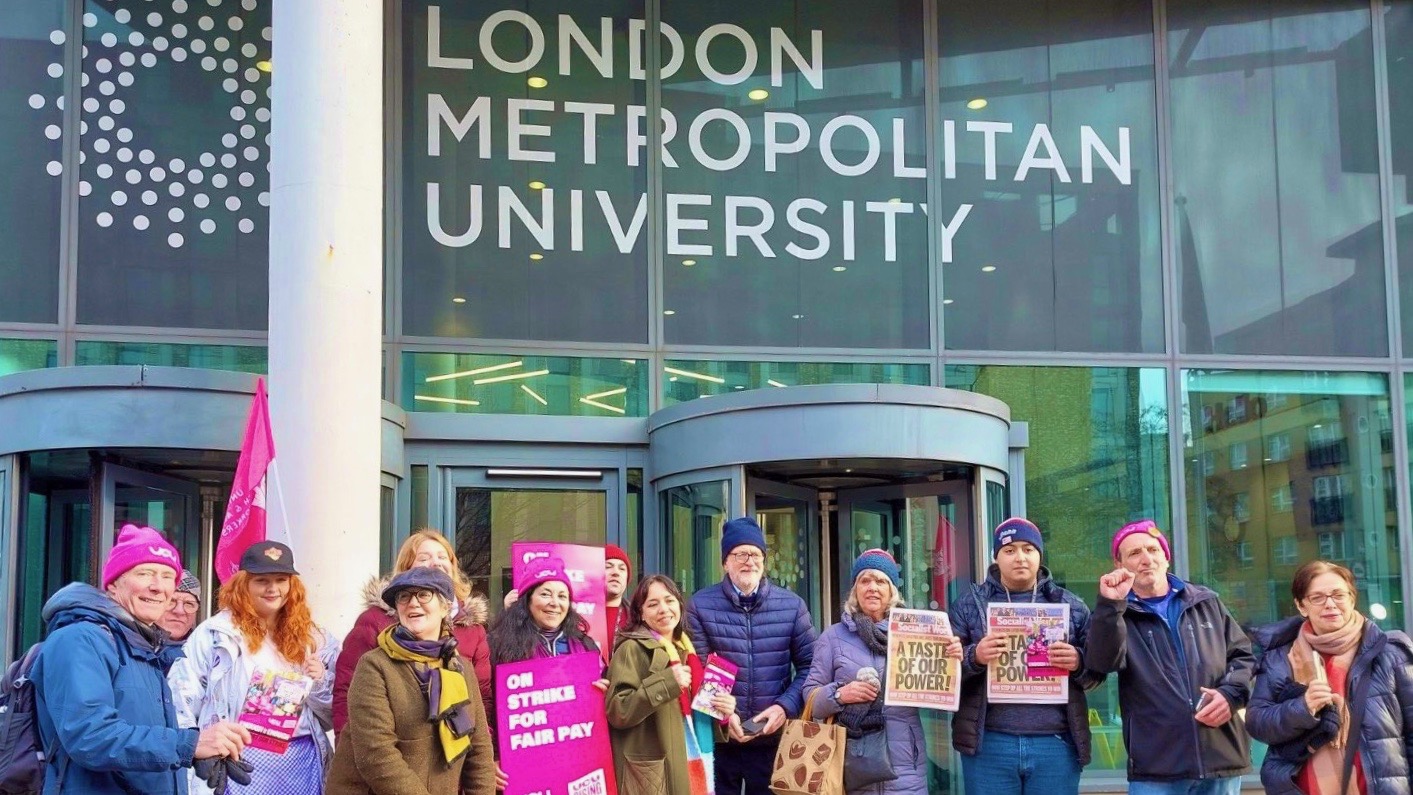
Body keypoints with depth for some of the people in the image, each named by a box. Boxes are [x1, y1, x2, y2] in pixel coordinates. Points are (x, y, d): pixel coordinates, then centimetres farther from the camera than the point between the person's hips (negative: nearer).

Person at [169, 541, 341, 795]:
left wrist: (321, 683, -3)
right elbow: (182, 702, -5)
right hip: (239, 762, -3)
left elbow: (334, 716, 15)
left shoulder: (311, 639, 12)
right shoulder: (216, 635, 0)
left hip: (302, 763, 3)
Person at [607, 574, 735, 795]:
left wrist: (723, 709, 2)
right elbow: (617, 712, -17)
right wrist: (666, 682, -23)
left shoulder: (686, 650, 13)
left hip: (694, 763, 7)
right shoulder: (633, 649, -8)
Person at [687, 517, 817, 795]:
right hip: (717, 738, -1)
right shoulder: (701, 605, 0)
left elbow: (809, 666, 5)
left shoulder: (792, 606, 5)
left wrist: (785, 706, -10)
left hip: (773, 738, 1)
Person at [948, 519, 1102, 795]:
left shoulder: (1071, 606, 11)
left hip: (1056, 744, 1)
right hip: (989, 744, -1)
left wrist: (1078, 663, -12)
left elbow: (1097, 670, 11)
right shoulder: (970, 605, 8)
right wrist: (974, 657, -17)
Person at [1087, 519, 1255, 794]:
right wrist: (1110, 604, -26)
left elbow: (1244, 656, 18)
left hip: (1222, 759, 3)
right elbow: (1103, 662, -14)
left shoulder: (1207, 603, 17)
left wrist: (1231, 693, -2)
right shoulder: (1115, 615, 6)